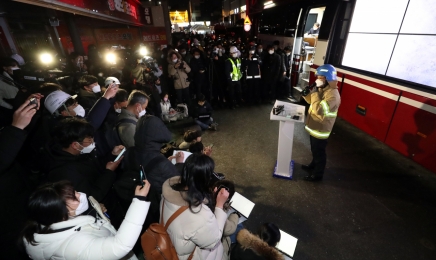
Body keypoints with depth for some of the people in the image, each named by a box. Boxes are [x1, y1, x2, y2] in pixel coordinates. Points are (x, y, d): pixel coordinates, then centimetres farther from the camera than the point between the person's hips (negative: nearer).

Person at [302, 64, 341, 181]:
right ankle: (313, 165, 47)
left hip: (321, 129, -9)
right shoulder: (323, 89, 3)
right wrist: (306, 93, -5)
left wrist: (315, 92, -30)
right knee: (314, 150, 26)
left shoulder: (333, 95, -27)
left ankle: (317, 174, 27)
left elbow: (319, 110, -36)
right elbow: (312, 101, 16)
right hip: (315, 126, 9)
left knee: (319, 152, 9)